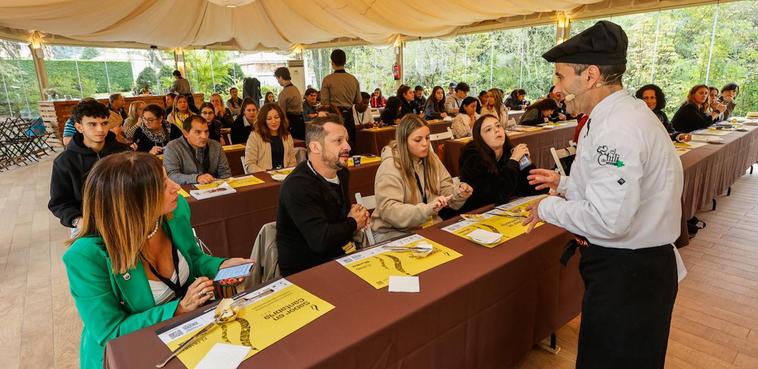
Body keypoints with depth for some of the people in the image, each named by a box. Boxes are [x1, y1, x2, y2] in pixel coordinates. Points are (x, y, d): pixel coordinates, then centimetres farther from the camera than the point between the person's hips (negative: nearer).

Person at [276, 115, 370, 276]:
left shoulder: (341, 172, 4)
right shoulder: (298, 186, -23)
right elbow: (321, 240, -31)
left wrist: (358, 214, -1)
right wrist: (353, 224, -12)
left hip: (337, 257, 8)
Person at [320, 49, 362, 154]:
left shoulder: (328, 80, -8)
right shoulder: (353, 79, 3)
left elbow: (324, 102, -9)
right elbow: (358, 101, 10)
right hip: (349, 115, 4)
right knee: (351, 144, 12)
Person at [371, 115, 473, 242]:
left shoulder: (431, 159, 4)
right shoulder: (390, 166, -17)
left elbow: (446, 191, 9)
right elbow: (388, 210, -25)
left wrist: (459, 194, -13)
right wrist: (427, 209, -34)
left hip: (429, 225, 6)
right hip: (395, 231, -6)